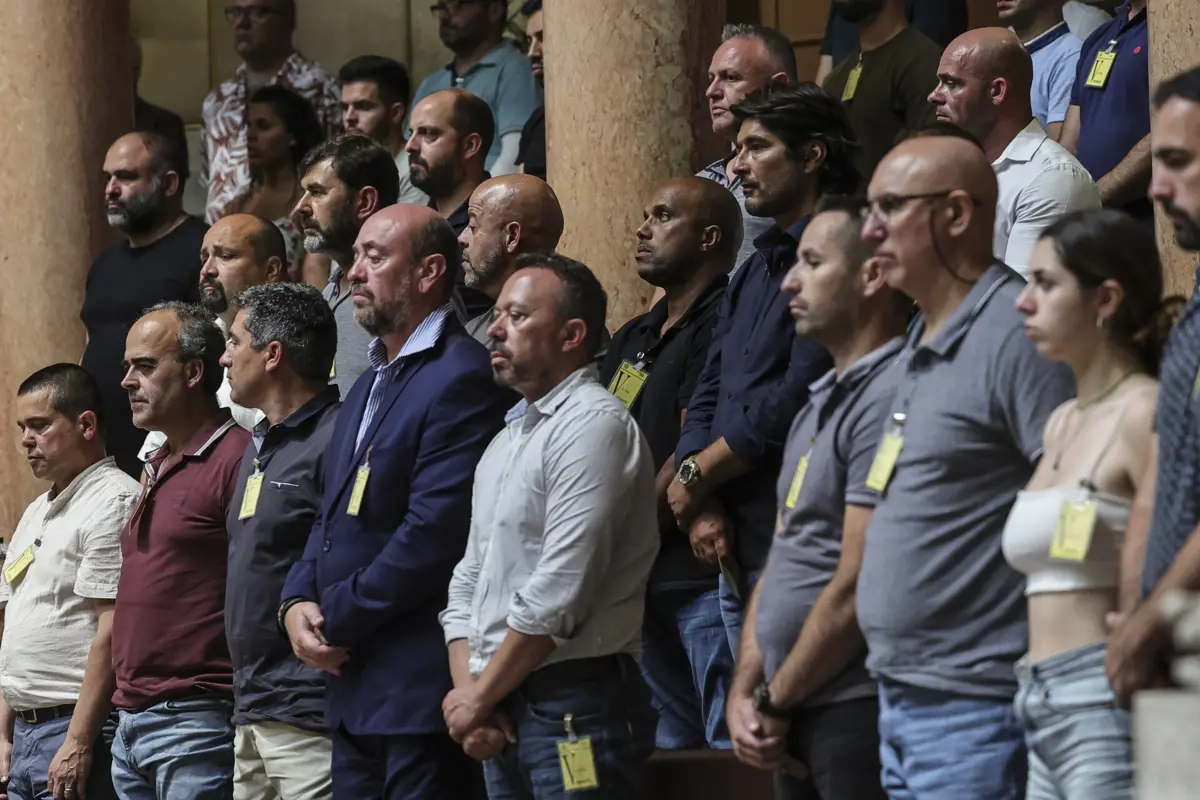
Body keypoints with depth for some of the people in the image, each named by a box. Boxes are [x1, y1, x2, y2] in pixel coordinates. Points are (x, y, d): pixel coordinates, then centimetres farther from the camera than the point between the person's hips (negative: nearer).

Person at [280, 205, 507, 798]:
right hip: (355, 688, 10)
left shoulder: (460, 380, -13)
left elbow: (434, 532, -20)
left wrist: (336, 617, -13)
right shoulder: (369, 387, 21)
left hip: (420, 690, -10)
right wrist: (298, 602, 2)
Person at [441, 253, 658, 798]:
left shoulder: (593, 423, -9)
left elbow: (558, 594, -16)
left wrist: (478, 697, -9)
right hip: (502, 714, 8)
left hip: (574, 708, -8)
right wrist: (469, 694, 1)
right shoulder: (505, 443, 20)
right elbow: (467, 583, 19)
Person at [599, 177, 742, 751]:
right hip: (646, 585, 10)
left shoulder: (721, 324, -9)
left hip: (703, 579, -10)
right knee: (669, 750, 12)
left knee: (729, 745, -12)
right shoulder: (632, 338, 21)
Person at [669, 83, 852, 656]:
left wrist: (694, 478, -6)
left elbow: (798, 399, -18)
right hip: (734, 549, 9)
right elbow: (707, 399, 17)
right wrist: (702, 505, -1)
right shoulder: (755, 271, 20)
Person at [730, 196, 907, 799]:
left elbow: (857, 585, -18)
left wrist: (776, 702, -9)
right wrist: (745, 692, 7)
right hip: (795, 720, 10)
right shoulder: (823, 401, 18)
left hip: (857, 710, -10)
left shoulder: (889, 398, -14)